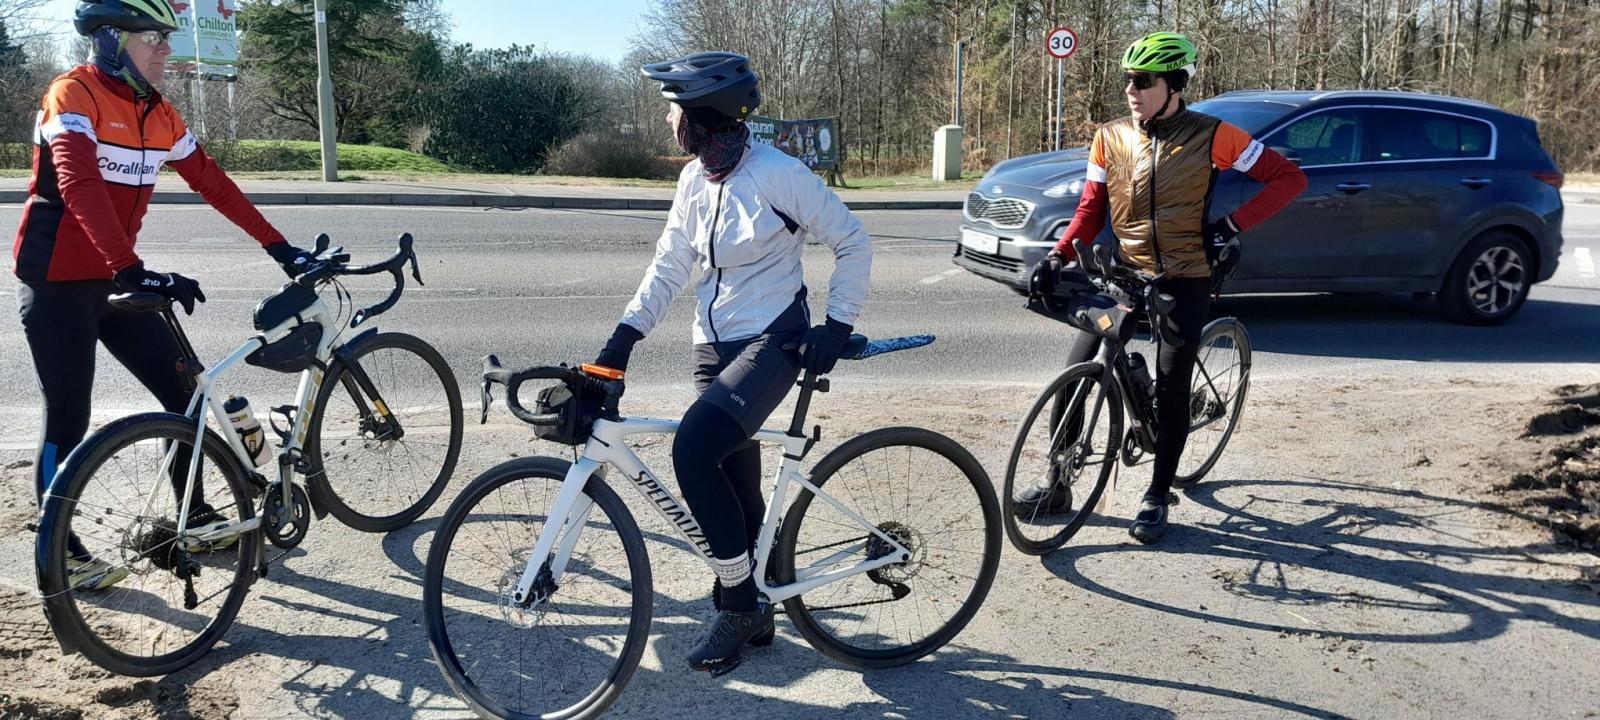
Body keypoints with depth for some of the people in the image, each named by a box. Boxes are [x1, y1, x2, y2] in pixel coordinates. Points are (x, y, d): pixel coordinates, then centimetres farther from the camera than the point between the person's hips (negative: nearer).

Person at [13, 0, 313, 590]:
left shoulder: (158, 113, 6)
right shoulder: (74, 94, -16)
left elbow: (211, 182, 6)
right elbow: (81, 187, -30)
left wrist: (279, 248, 1)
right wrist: (135, 272, -40)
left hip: (113, 279, 7)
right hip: (57, 284, -7)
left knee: (185, 392, 6)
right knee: (68, 424, 0)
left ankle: (193, 515, 21)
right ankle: (60, 550, 16)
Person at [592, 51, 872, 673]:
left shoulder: (779, 174, -15)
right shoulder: (694, 180, 5)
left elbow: (852, 242, -7)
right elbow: (669, 266, 9)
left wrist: (837, 325, -12)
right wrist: (624, 337, -1)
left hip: (772, 340, -7)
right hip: (714, 344, 7)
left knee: (693, 449, -26)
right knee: (736, 485, 11)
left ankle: (739, 603, -8)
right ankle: (751, 614, 30)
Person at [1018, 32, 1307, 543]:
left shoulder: (1209, 135, -9)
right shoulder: (1110, 138, 1)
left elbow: (1289, 177, -5)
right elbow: (1091, 208, 7)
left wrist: (1232, 224, -16)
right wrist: (1058, 257, -8)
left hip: (1185, 281, -3)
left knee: (1172, 389, -4)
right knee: (1075, 371, -5)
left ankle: (1157, 498, 13)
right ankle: (1057, 484, 9)